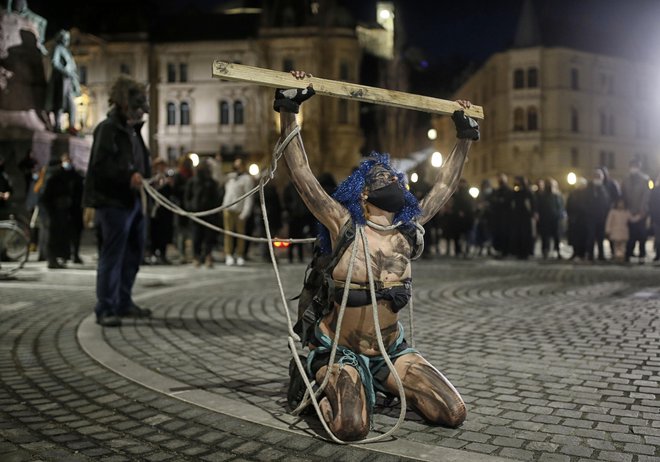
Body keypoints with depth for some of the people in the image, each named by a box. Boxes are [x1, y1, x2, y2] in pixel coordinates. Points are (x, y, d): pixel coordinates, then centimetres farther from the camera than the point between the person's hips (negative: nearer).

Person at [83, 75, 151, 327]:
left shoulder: (132, 130, 17)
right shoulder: (107, 128, -10)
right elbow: (101, 165, -19)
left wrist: (147, 177, 8)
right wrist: (129, 176, -25)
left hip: (133, 199, 10)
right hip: (113, 201, -10)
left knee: (134, 252, 15)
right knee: (112, 255, -6)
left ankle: (124, 302, 27)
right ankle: (106, 309, 2)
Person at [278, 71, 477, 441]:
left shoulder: (407, 230, -1)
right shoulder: (344, 226, -13)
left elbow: (445, 186, 11)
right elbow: (302, 173, -19)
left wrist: (466, 137, 15)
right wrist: (289, 111, -24)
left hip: (392, 351, 5)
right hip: (339, 350, -5)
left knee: (454, 414, -6)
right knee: (352, 427, -29)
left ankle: (382, 384, 20)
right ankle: (318, 382, 7)